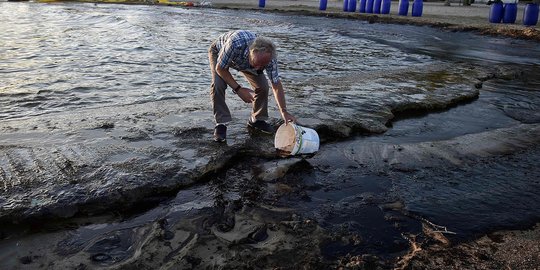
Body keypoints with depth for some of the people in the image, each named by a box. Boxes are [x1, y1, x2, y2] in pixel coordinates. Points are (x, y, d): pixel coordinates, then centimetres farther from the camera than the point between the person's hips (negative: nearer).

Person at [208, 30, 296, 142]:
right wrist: (238, 89, -32)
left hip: (246, 59, 3)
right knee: (218, 85, -26)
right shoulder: (236, 44, -47)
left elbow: (276, 84, -22)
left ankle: (256, 120, 11)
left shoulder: (268, 56, -34)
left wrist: (284, 112, -26)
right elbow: (220, 68, -30)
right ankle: (221, 124, -11)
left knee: (262, 85, -11)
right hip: (219, 52, -3)